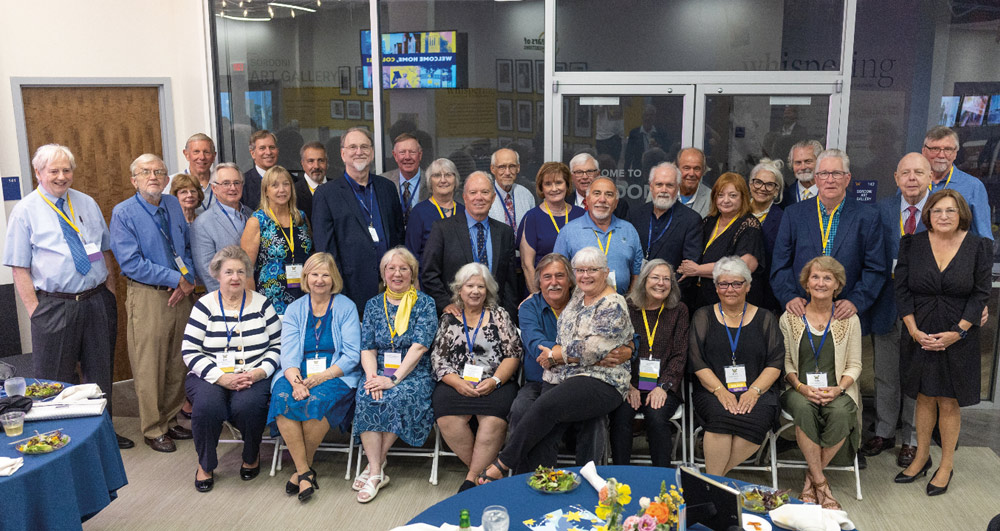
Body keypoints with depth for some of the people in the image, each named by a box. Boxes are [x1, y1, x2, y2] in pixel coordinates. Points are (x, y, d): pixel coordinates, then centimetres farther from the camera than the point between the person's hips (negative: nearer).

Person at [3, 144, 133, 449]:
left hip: (97, 302, 4)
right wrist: (34, 310, -11)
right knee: (54, 381, 4)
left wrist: (110, 292, 7)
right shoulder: (25, 212, -3)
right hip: (55, 306, -4)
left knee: (100, 375, 15)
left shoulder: (88, 204, 10)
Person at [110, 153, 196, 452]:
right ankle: (152, 430, 17)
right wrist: (176, 278, -15)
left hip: (181, 294, 5)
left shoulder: (174, 205, 8)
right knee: (149, 367, 2)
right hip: (147, 297, -5)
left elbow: (188, 247, 13)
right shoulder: (123, 213, -8)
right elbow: (131, 263, -14)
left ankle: (170, 420, 29)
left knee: (178, 363, 13)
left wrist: (188, 280, -6)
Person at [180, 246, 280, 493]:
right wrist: (221, 377, -15)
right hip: (211, 376, 0)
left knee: (247, 405, -31)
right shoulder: (205, 305, 4)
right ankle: (205, 465, -3)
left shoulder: (262, 304, 7)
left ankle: (252, 456, 3)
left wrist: (260, 372, -12)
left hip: (253, 377, 0)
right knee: (207, 405, -31)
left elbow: (277, 345, 6)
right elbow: (189, 351, -2)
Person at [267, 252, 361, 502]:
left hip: (336, 376, -3)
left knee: (318, 399, -34)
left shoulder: (346, 307, 4)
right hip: (299, 375, 3)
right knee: (282, 398, -29)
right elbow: (288, 352, 2)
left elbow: (352, 355, -3)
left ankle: (302, 466, -13)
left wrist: (323, 376, -18)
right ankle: (305, 472, -23)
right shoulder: (294, 309, 13)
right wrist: (295, 381, -19)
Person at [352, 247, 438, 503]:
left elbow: (419, 347, -9)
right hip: (380, 372, 3)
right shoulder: (373, 305, 14)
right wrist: (372, 376, -13)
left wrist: (394, 379, -19)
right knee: (365, 396, -28)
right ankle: (376, 473, -26)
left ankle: (374, 466, -18)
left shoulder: (425, 304, 2)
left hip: (413, 374, -3)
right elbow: (367, 348, 7)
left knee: (398, 397, -33)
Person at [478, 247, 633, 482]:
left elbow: (593, 349, -15)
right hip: (568, 378, 7)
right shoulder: (577, 296, 17)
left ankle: (503, 463, -17)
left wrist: (555, 354, -6)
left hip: (601, 383, -7)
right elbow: (563, 337, 25)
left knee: (545, 406, -30)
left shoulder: (613, 305, -7)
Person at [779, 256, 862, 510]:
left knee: (841, 412, -33)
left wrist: (838, 389, -11)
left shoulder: (849, 320, 6)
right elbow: (785, 361, 5)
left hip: (836, 390, 1)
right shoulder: (790, 318, 5)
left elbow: (854, 365, 7)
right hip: (800, 389, 0)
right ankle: (821, 483, -21)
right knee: (804, 409, -35)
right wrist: (801, 387, -13)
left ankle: (811, 479, -13)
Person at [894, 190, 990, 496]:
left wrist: (956, 333, -12)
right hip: (920, 336, 2)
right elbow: (902, 290, -1)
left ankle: (946, 465, 21)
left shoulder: (978, 246, -3)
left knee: (949, 403, 6)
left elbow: (980, 294, -4)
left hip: (958, 338, -1)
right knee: (924, 398, 12)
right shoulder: (912, 244, 0)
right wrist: (914, 330, -9)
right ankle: (921, 457, 27)